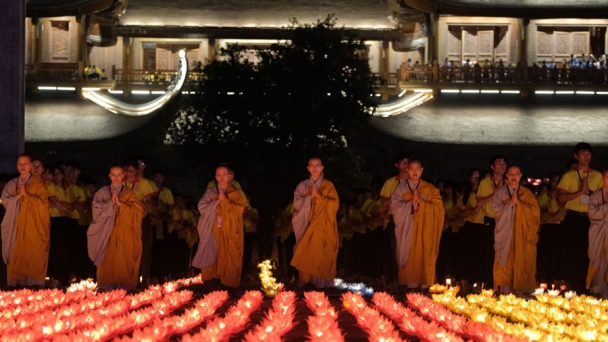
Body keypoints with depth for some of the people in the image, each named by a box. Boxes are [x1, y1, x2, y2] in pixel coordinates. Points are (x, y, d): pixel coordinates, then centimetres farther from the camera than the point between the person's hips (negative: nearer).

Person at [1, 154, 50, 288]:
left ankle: (35, 284, -8)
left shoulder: (38, 183, 4)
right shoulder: (12, 184, 15)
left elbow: (43, 202, -7)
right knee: (18, 255, -2)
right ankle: (18, 283, -1)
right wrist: (18, 196, -10)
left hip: (34, 226, -3)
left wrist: (26, 195, -12)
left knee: (34, 255, -8)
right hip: (18, 225, 3)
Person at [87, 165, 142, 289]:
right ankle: (107, 288, -2)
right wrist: (111, 203, -12)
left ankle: (124, 287, -4)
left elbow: (137, 211, -3)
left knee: (124, 262, -5)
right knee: (108, 262, -5)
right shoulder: (102, 192, 10)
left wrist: (120, 203, -11)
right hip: (107, 234, 0)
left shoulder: (130, 194, 10)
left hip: (125, 235, 0)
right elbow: (97, 209, -4)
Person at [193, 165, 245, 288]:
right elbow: (202, 207, -2)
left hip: (230, 233, -1)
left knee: (230, 260, -5)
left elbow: (239, 209, -8)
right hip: (214, 232, 2)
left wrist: (225, 200, -12)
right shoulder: (210, 192, 10)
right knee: (212, 258, -3)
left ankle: (229, 286, -2)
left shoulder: (235, 193, 6)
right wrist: (217, 201, -11)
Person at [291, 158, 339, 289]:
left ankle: (322, 283, -7)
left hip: (323, 228, -2)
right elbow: (297, 204, 0)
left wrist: (318, 196, -14)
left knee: (322, 256, -8)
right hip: (307, 226, 2)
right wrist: (310, 196, -13)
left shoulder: (328, 185, 6)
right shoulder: (302, 186, 11)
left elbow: (335, 204, -6)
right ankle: (307, 283, -2)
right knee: (307, 255, -5)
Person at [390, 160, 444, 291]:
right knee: (409, 259, -4)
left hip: (424, 233, 0)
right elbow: (395, 207, -3)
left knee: (423, 259, -3)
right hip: (407, 232, 0)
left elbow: (438, 208, -2)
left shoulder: (430, 189, 8)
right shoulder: (400, 189, 8)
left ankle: (424, 288, -1)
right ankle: (409, 286, 0)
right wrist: (411, 203, -17)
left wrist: (421, 202, -14)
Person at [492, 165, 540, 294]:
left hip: (523, 235, 1)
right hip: (506, 235, -1)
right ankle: (506, 294, -2)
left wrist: (519, 204, -13)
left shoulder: (527, 193, 8)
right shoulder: (500, 192, 6)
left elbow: (535, 212, -3)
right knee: (506, 265, -4)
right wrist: (510, 203, -15)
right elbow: (496, 210, -6)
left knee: (523, 264, -2)